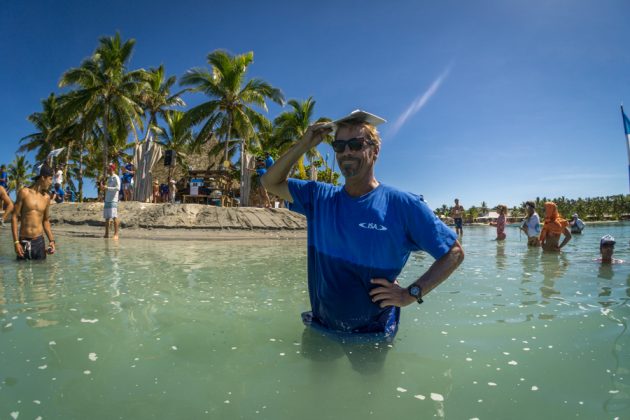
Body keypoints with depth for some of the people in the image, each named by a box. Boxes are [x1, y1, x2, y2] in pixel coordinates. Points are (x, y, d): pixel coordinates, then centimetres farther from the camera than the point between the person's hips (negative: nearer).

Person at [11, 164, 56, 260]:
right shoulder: (24, 192, -5)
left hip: (39, 241, 2)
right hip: (23, 242, -2)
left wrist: (51, 240, 4)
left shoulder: (46, 197, 5)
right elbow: (14, 217, -4)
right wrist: (16, 242, -10)